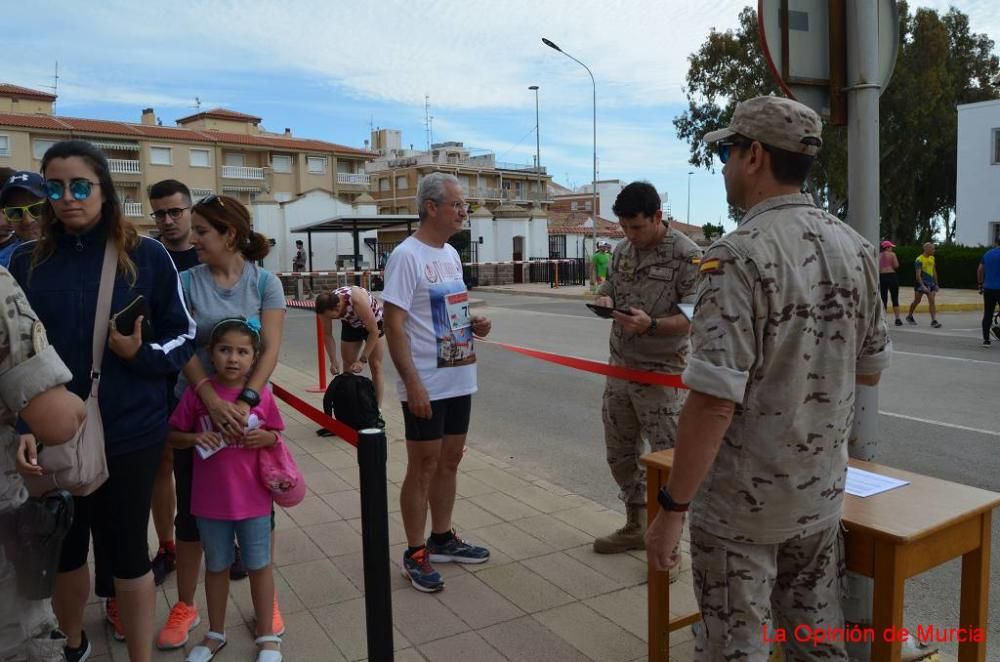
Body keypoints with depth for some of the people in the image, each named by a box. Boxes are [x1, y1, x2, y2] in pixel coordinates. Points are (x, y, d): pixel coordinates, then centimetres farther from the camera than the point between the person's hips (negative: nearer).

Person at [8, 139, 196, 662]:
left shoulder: (146, 256, -4)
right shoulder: (26, 261, 3)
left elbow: (183, 335, 0)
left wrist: (142, 354, -18)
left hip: (129, 432, -3)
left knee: (128, 551, 7)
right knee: (62, 548, 18)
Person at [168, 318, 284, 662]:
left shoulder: (262, 395, -8)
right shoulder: (197, 393, -9)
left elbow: (276, 435, 5)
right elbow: (173, 436, 1)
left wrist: (265, 437, -17)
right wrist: (195, 438, -19)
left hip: (253, 499, 0)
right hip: (210, 500, 1)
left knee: (259, 566, 12)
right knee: (216, 567, 18)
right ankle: (215, 634, 39)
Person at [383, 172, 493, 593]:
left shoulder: (451, 255, 12)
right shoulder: (407, 255, -14)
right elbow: (394, 325, -18)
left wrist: (473, 324, 0)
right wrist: (412, 383, -23)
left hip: (459, 380, 8)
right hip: (426, 385, -8)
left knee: (449, 461, 16)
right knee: (423, 467, 2)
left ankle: (442, 539, 31)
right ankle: (415, 554, 17)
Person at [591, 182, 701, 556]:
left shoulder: (687, 255, -11)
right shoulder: (622, 251, 9)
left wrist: (651, 325, -32)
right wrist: (604, 300, -4)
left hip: (662, 374, -7)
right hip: (620, 368, 7)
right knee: (620, 454, 16)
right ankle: (635, 527, 34)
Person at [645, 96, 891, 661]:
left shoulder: (739, 256, -21)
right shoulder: (856, 248, 1)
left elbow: (714, 402, -25)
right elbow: (871, 370, 11)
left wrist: (672, 507, -17)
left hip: (742, 502, -6)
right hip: (822, 492, 7)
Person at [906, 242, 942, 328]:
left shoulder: (932, 258, 9)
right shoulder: (919, 260, -13)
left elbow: (934, 272, 19)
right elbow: (918, 274, -19)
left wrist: (936, 284, 17)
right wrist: (923, 285, -29)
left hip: (931, 283, 5)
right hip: (921, 283, -5)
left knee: (932, 301, -6)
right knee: (917, 301, 8)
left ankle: (934, 321, -12)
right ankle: (909, 316, 29)